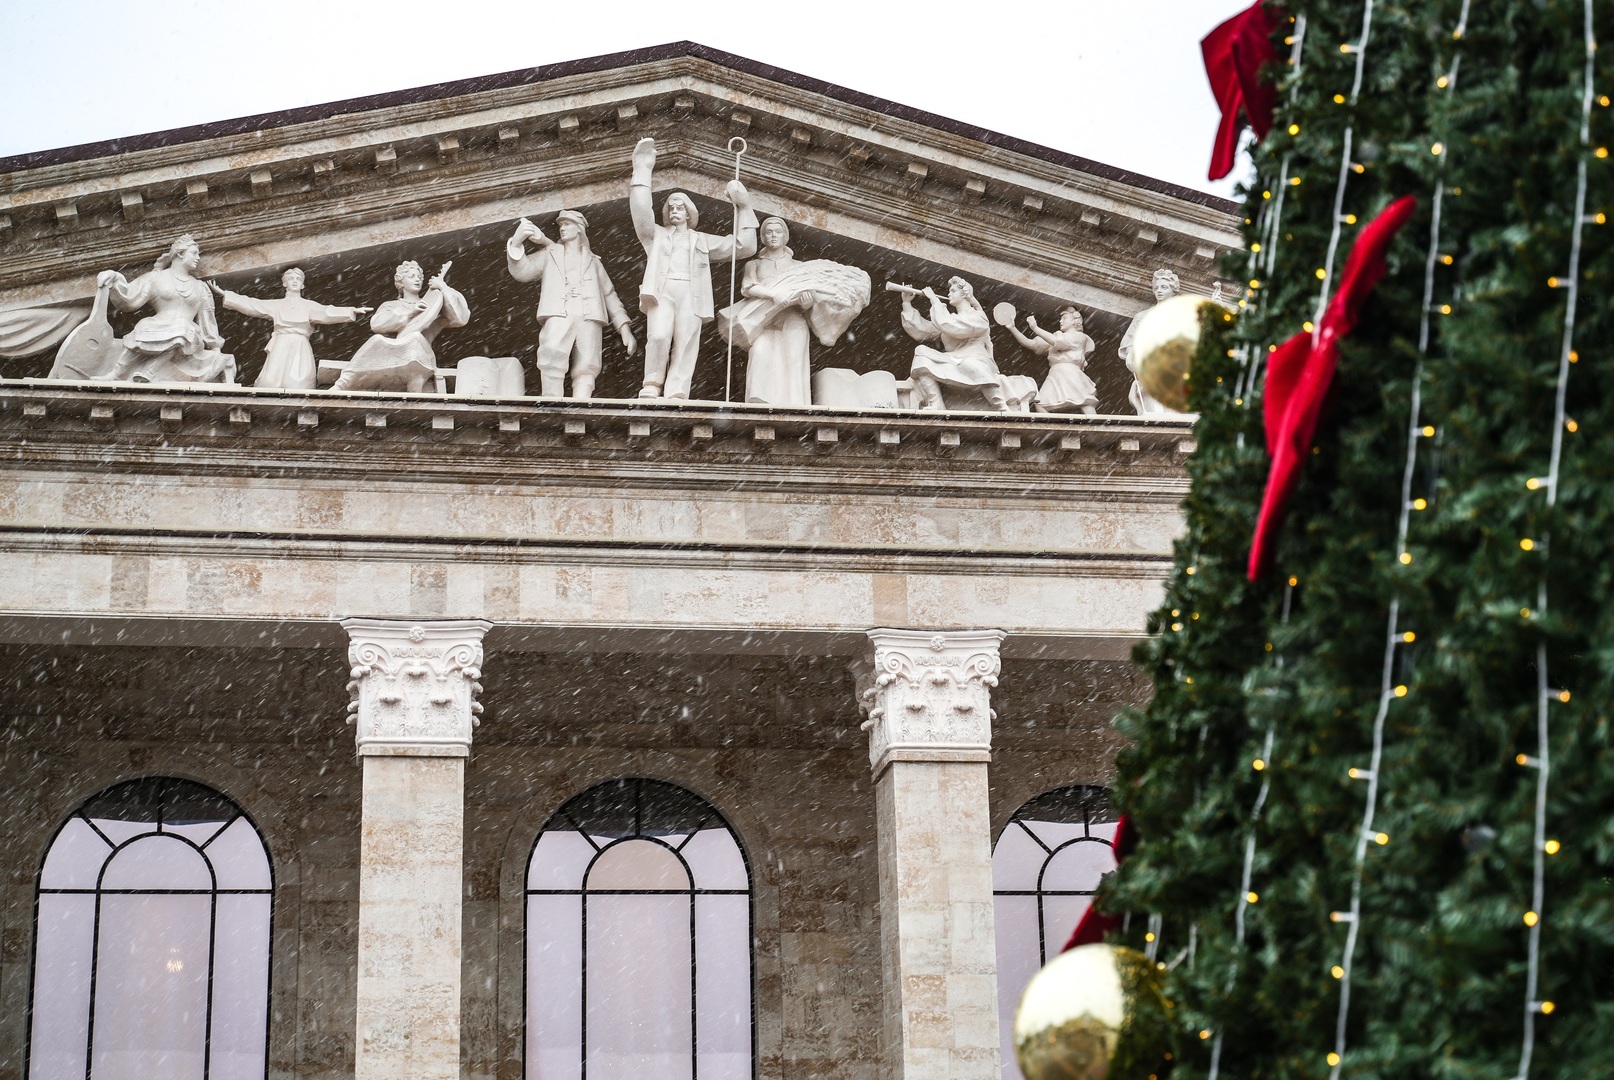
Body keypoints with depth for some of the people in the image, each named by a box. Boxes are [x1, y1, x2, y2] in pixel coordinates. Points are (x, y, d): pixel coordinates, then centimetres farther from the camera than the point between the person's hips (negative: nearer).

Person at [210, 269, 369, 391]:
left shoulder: (309, 306, 13)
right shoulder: (276, 305, 16)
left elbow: (328, 313, 0)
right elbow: (250, 305, 12)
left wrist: (353, 311, -15)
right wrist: (224, 294, 5)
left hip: (300, 351, -1)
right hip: (280, 349, 1)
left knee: (297, 386, -17)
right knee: (271, 383, -15)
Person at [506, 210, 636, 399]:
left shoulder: (593, 261, 32)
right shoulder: (549, 255, 28)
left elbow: (609, 295, 27)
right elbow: (522, 271, 12)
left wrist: (625, 329, 14)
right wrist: (516, 243, -7)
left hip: (589, 317, 2)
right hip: (558, 315, -2)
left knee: (586, 367, -18)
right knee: (553, 354, -30)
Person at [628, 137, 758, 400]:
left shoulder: (702, 240, 31)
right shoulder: (656, 234, 28)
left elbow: (743, 247, 26)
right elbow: (641, 214, 8)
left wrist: (744, 208, 18)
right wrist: (642, 172, 3)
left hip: (691, 294, 1)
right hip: (662, 291, -1)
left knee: (685, 345, -17)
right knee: (659, 336, -27)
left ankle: (676, 397, -28)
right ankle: (652, 387, -20)